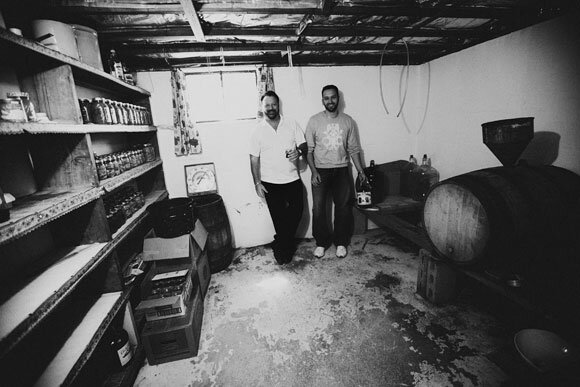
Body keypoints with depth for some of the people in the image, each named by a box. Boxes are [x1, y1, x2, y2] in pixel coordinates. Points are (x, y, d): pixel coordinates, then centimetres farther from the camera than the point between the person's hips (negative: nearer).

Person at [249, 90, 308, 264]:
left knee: (296, 214, 5)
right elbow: (254, 158, 0)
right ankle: (284, 247, 30)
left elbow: (304, 145, 4)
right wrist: (257, 183, -6)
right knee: (279, 218, 7)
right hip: (270, 183, -1)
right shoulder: (258, 130, -1)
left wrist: (299, 152, -20)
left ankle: (281, 243, 31)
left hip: (293, 179, 2)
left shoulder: (292, 124, 2)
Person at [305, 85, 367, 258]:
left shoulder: (348, 121, 4)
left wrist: (361, 171, 4)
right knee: (318, 208, -2)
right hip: (320, 171, -1)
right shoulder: (314, 120, -1)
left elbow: (354, 149, 8)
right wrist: (313, 171, -13)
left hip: (341, 170, 2)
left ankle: (341, 242, 24)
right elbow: (309, 149, -3)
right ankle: (321, 242, 19)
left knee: (343, 207, 6)